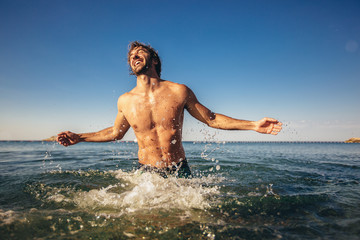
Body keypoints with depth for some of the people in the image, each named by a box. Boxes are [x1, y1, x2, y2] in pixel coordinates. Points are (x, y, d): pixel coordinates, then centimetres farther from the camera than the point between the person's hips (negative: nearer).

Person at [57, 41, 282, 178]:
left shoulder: (180, 92, -11)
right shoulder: (125, 101, -5)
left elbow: (212, 119, -1)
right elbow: (115, 132, 14)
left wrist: (253, 125, -6)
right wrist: (79, 137, 12)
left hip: (180, 171, 0)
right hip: (146, 173, 1)